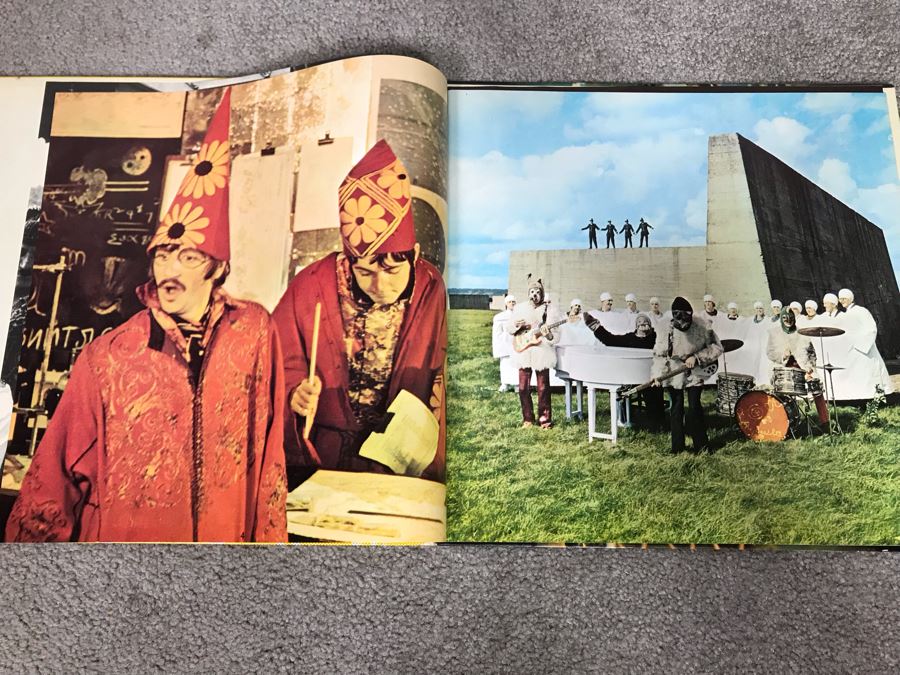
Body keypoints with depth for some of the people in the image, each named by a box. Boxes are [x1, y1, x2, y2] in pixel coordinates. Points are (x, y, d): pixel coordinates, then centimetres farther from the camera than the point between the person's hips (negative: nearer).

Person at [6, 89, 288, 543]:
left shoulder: (256, 332, -2)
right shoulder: (105, 357, -2)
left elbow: (269, 452, 4)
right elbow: (57, 474, 6)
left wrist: (268, 536, 6)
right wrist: (35, 538, 10)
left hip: (225, 533, 1)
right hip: (120, 535, 0)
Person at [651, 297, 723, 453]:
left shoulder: (702, 326, -16)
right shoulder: (666, 329, -16)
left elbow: (717, 348, -6)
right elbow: (659, 354, -11)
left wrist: (697, 357, -17)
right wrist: (657, 374, -24)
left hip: (695, 373, 0)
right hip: (674, 373, 1)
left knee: (694, 407, -5)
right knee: (677, 408, 4)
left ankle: (701, 445, 12)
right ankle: (677, 448, 14)